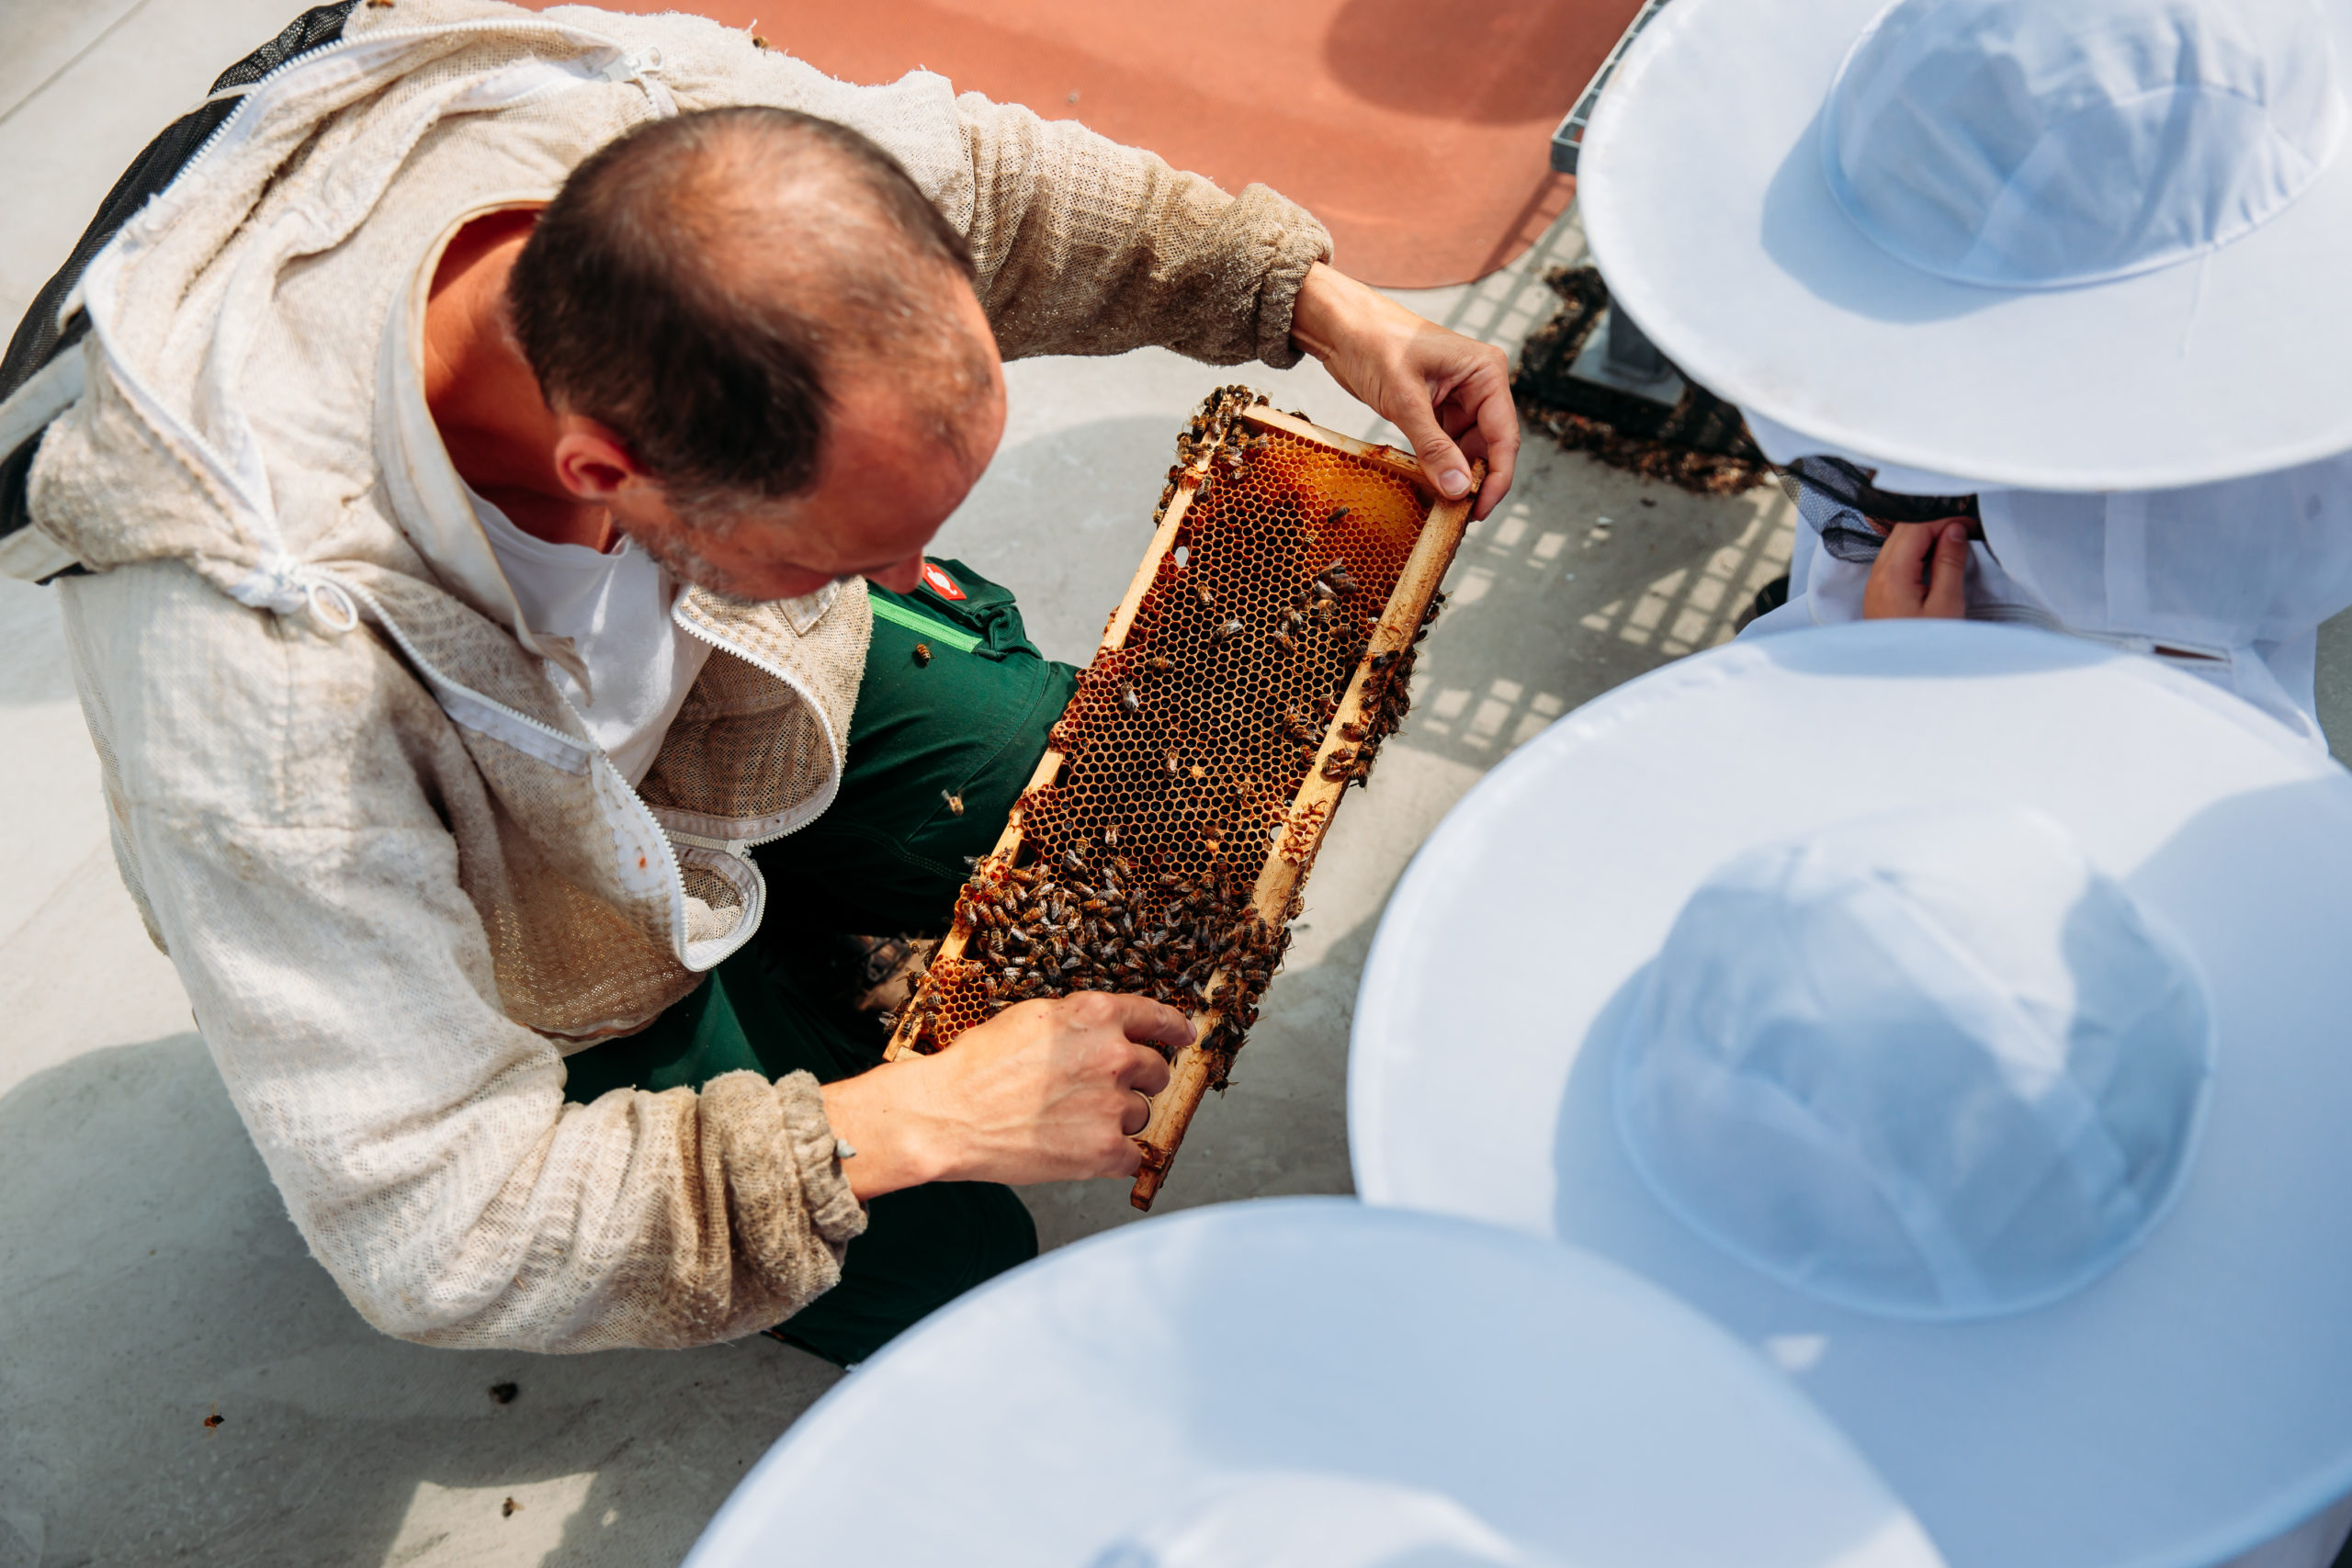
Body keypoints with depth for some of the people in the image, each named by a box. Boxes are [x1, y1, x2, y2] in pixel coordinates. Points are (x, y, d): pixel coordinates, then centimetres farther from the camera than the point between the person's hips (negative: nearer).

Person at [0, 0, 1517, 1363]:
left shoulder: (678, 140, -32)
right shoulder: (260, 660, -46)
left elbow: (992, 181, -8)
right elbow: (427, 1233, -38)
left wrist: (1315, 301, -15)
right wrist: (921, 1119, -37)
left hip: (735, 679, 5)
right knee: (954, 1278, -2)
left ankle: (787, 927, 23)